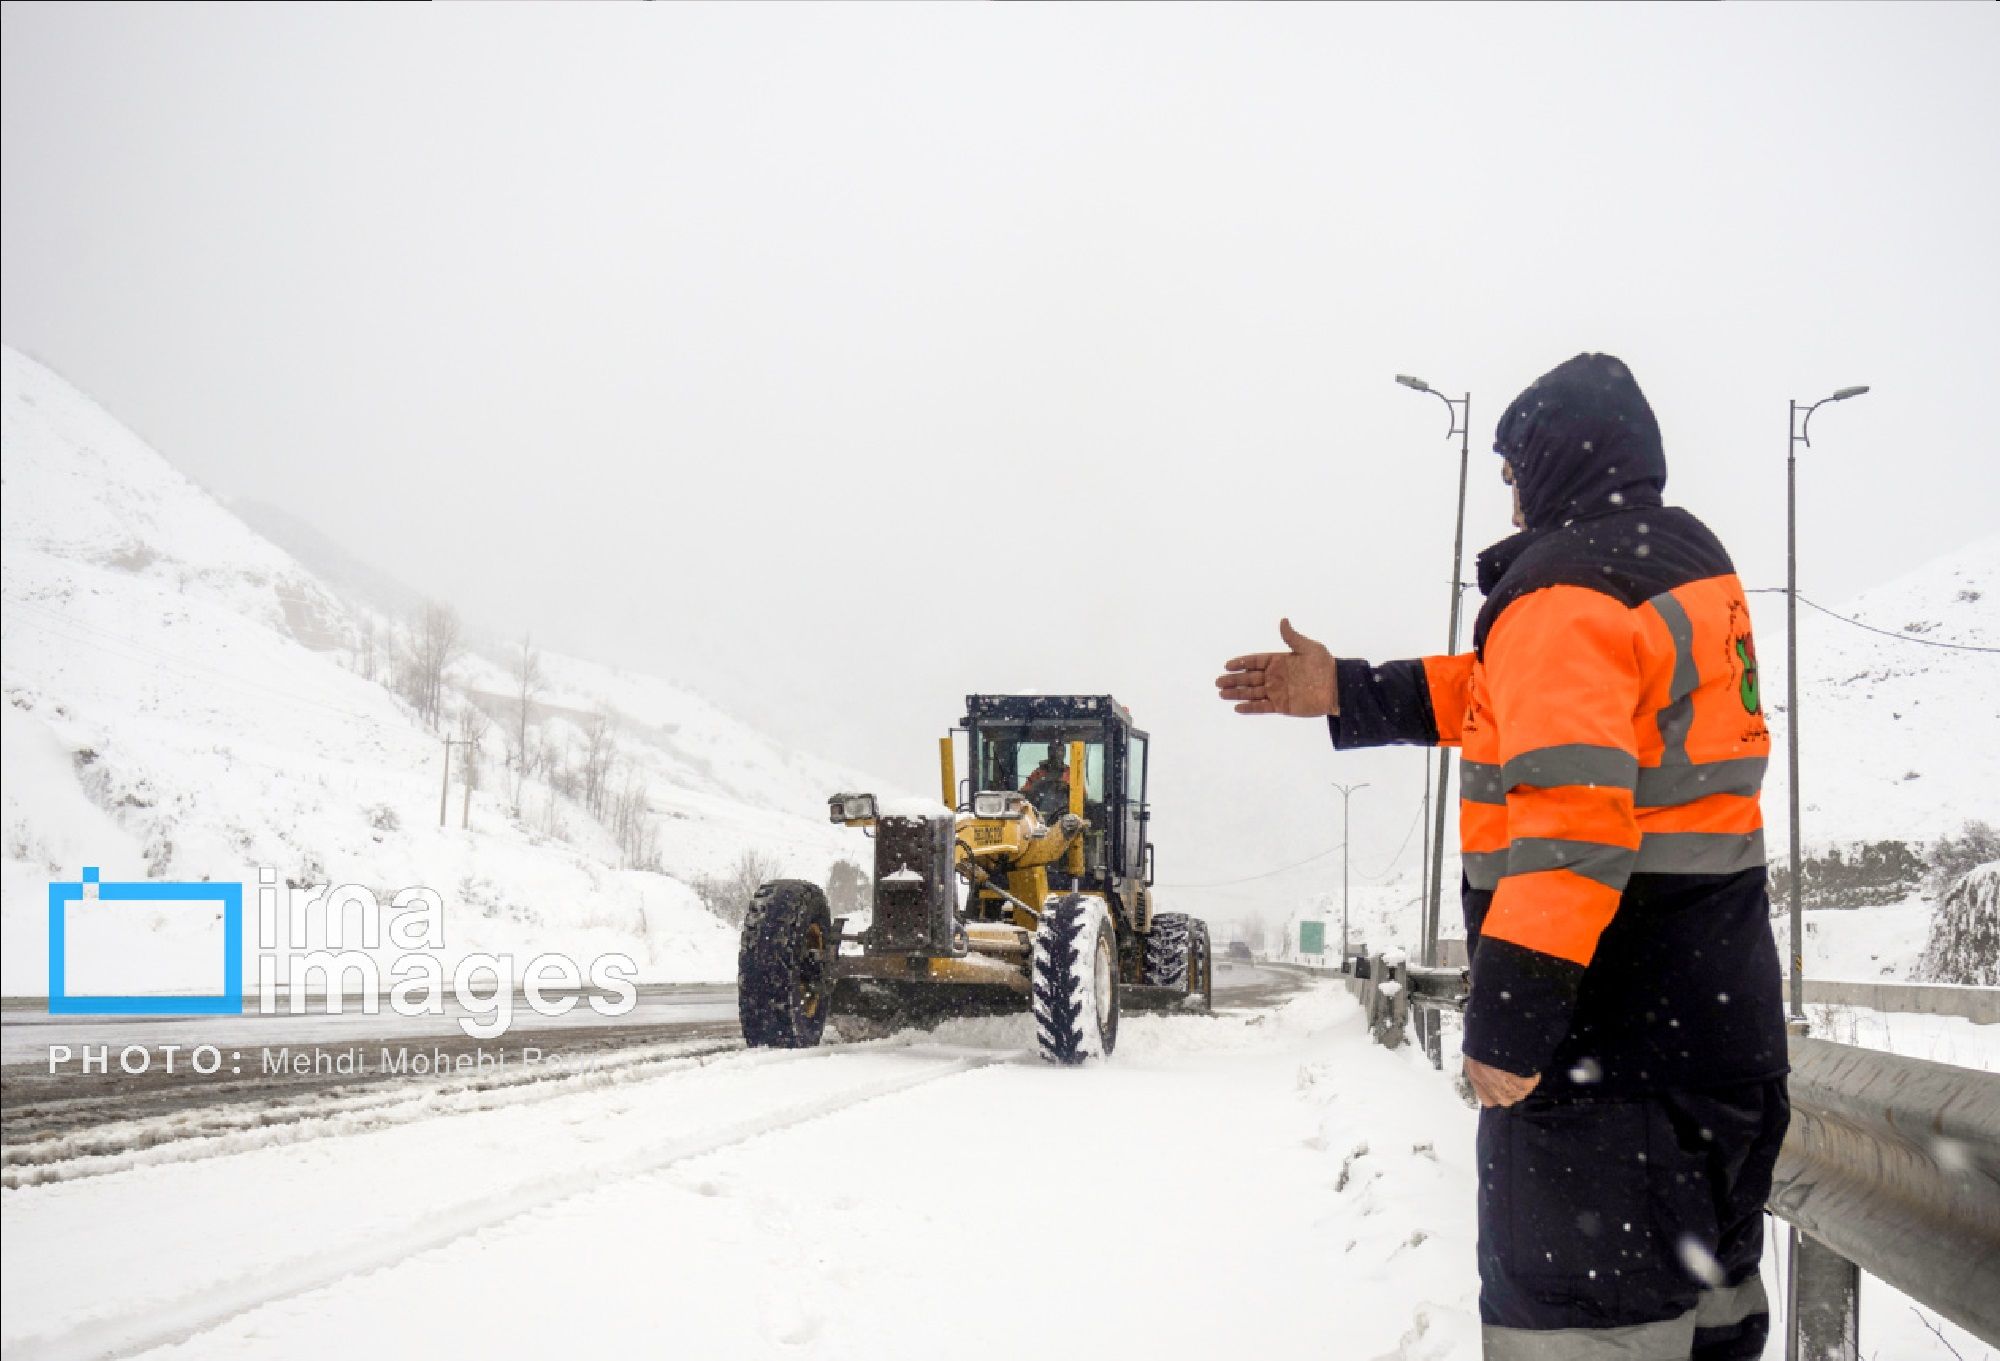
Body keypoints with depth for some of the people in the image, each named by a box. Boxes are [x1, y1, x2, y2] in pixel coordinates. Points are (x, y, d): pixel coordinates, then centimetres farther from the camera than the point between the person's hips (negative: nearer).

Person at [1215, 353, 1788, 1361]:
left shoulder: (1564, 588, -16)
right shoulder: (1690, 562, 13)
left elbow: (1572, 804, -27)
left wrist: (1511, 1011, -28)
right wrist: (1349, 693, 19)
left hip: (1608, 1023, -10)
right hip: (1722, 1010, 10)